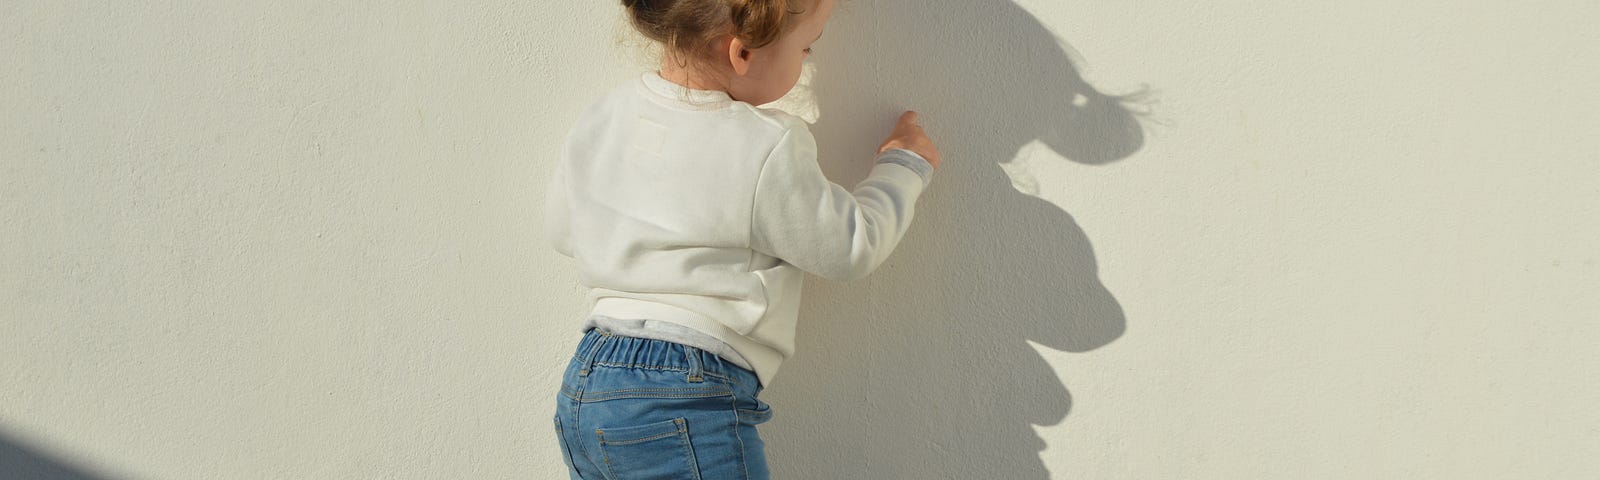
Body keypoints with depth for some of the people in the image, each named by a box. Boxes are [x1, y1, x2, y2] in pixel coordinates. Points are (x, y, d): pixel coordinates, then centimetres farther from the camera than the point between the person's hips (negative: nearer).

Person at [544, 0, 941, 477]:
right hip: (687, 408, -7)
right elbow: (850, 248, -3)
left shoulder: (597, 121, 3)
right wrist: (903, 166, 13)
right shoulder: (766, 153, -16)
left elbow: (562, 230, 18)